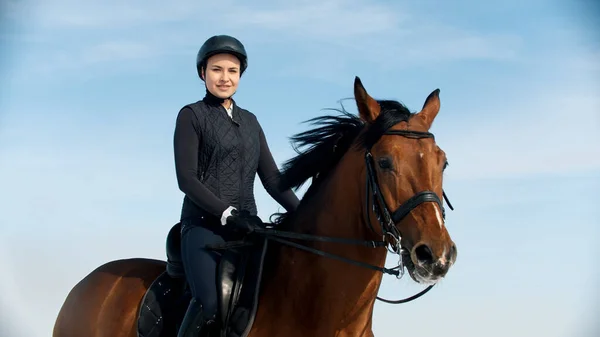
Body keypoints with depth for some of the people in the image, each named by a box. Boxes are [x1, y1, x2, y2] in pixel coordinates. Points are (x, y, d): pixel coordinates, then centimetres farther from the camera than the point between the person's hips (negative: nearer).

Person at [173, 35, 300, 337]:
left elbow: (272, 179, 15)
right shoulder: (192, 115, 3)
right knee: (209, 303, -29)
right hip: (204, 225, -6)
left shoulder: (250, 121, 19)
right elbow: (186, 179, -7)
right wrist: (228, 213, -17)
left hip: (246, 226, 6)